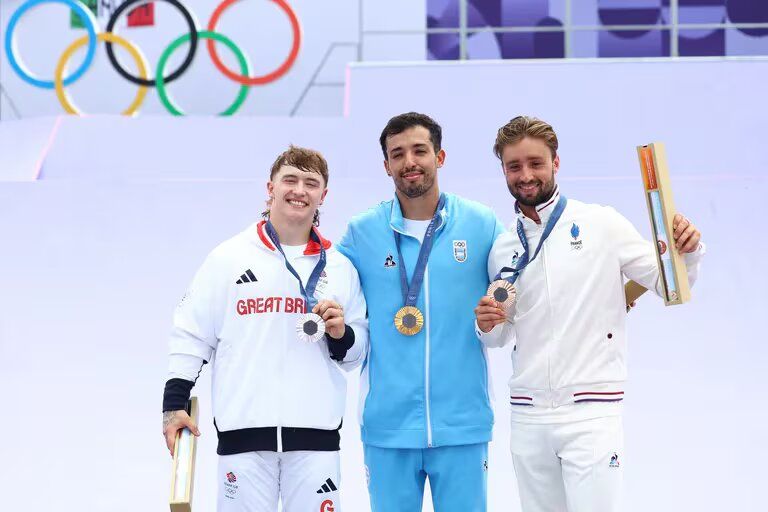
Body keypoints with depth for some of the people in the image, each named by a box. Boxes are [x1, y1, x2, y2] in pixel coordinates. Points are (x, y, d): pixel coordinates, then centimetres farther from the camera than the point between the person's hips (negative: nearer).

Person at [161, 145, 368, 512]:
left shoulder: (340, 268, 10)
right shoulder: (229, 257, 5)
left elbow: (356, 354, 15)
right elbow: (191, 334, 6)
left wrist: (342, 335, -6)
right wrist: (174, 404, 0)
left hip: (316, 434, 2)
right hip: (243, 432, -1)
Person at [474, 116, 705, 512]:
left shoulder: (602, 225, -2)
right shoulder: (503, 250, 10)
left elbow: (667, 287, 0)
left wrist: (687, 253, -19)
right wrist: (487, 325, -3)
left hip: (590, 412, -4)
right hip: (528, 418, 4)